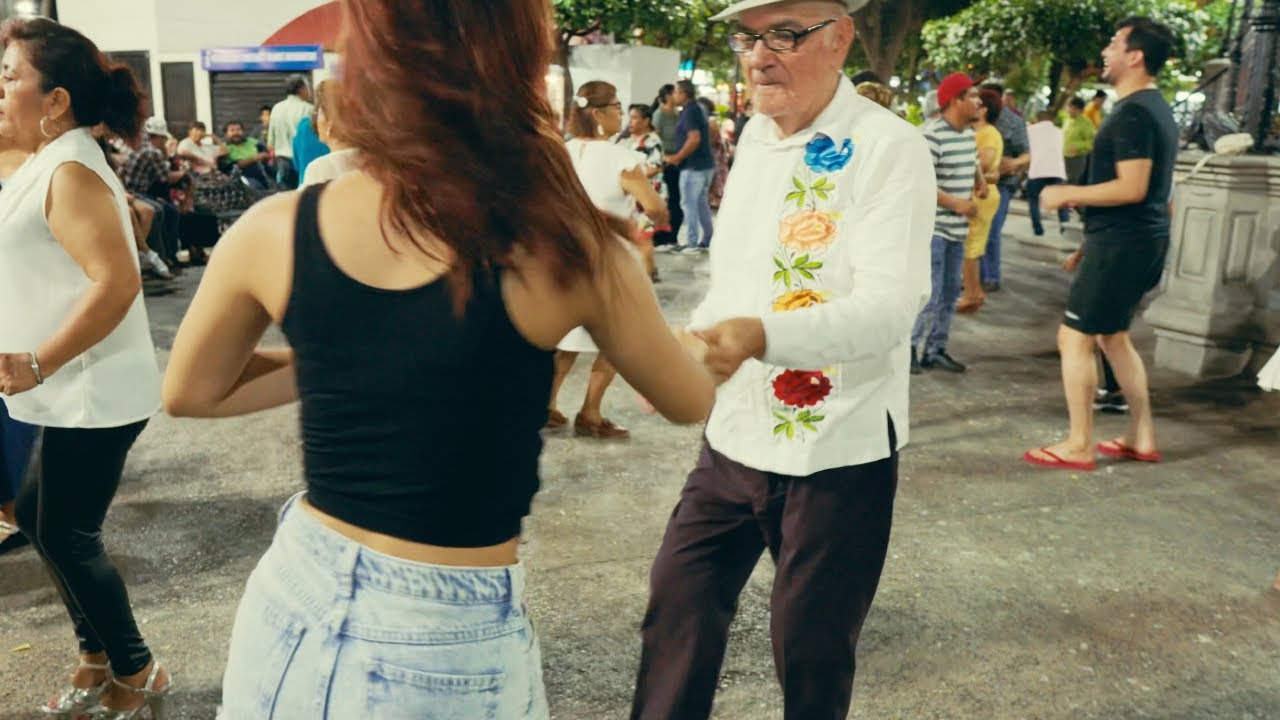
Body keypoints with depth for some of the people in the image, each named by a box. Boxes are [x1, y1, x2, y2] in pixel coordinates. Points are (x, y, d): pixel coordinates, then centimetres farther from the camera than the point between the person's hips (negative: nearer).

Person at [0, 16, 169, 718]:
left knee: (66, 535, 2)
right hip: (76, 392, 10)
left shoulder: (68, 172, -17)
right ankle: (100, 654, 33)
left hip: (92, 394, -10)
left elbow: (117, 281, -28)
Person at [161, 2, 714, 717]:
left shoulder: (274, 231, -9)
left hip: (296, 605, 4)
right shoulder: (564, 245, -18)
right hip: (447, 647, -3)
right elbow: (691, 402, 0)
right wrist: (712, 345, 22)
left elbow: (188, 393, 10)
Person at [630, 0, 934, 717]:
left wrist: (760, 336, -42)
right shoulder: (754, 136, 8)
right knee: (679, 601, 13)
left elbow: (891, 303, -27)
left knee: (811, 646, 10)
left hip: (837, 449, -6)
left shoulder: (890, 147, -15)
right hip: (736, 435, 6)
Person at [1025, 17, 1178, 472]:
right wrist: (1094, 243, 22)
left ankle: (1079, 446, 2)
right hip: (1140, 238, 10)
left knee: (1074, 337, -5)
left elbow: (1132, 188, -24)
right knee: (1112, 336, 19)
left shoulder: (1134, 113, -16)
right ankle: (1141, 438, 24)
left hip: (1122, 242, -10)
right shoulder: (1155, 108, 16)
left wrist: (1068, 194, -13)